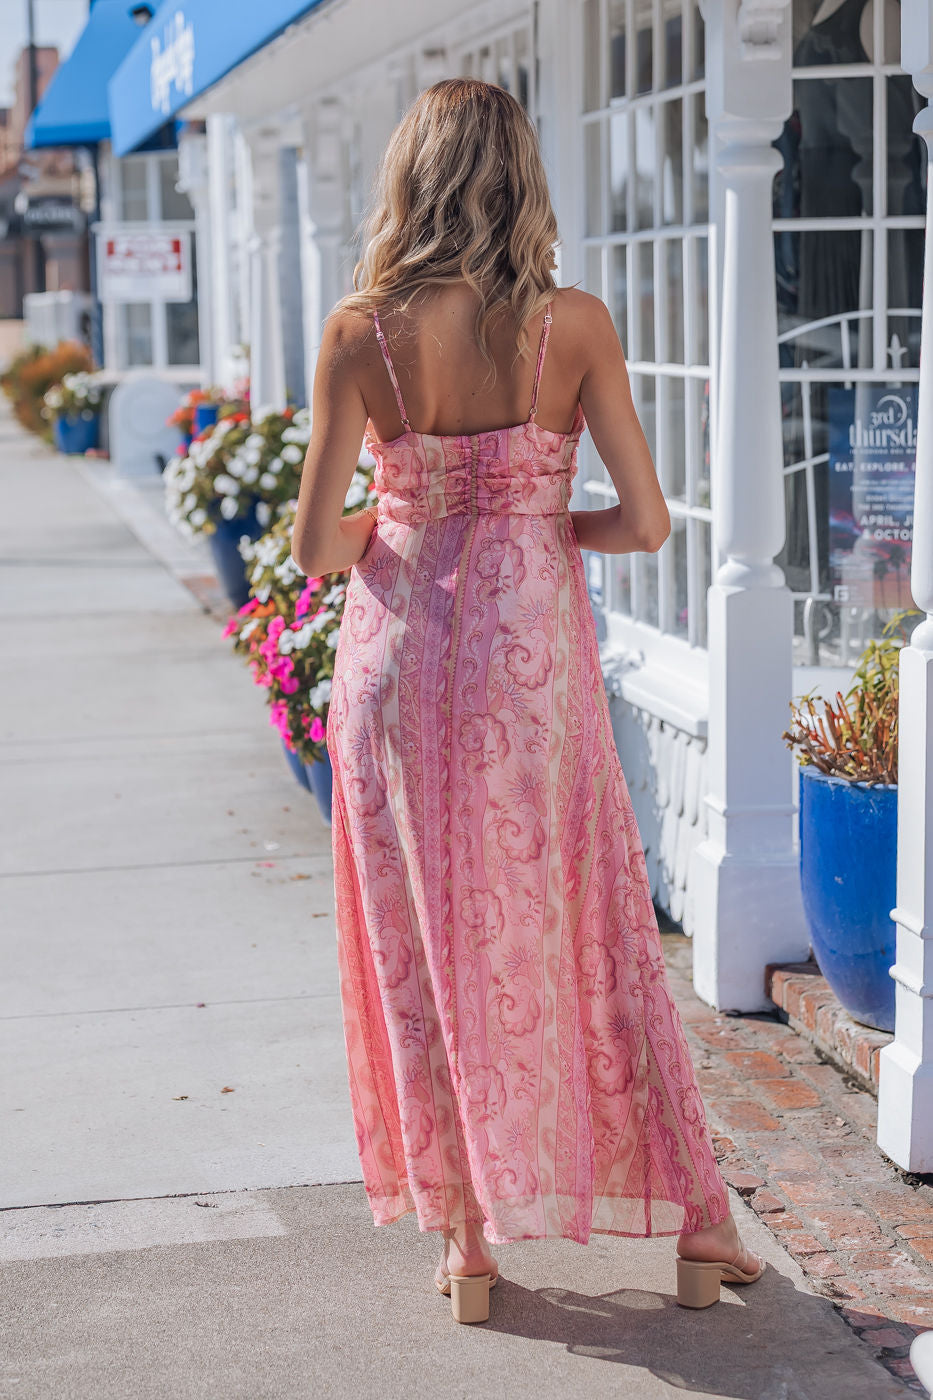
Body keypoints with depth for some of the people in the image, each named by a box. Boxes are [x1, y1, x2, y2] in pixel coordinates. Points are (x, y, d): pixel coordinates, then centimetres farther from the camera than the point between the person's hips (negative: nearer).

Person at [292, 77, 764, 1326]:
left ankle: (468, 1245, 20)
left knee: (427, 950, 12)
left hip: (401, 653, 0)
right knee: (591, 938, 12)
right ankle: (693, 1224, 21)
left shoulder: (359, 332, -8)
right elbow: (646, 522, -6)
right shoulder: (573, 325, -8)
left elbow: (316, 544, -6)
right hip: (534, 653, 0)